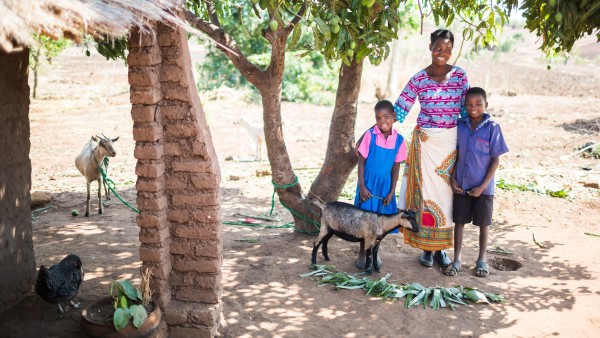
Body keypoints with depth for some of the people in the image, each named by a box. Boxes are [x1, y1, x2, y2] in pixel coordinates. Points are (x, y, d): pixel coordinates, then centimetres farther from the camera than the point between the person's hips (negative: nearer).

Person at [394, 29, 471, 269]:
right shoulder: (419, 79, 0)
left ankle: (441, 247, 21)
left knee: (445, 192, 7)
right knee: (425, 190, 2)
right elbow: (400, 109, -1)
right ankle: (426, 247, 15)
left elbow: (465, 109, 7)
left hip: (452, 141, 1)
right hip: (426, 141, -1)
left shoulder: (460, 75, 4)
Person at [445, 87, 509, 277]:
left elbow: (496, 160, -8)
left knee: (483, 223, 11)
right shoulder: (460, 125, 0)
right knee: (459, 221, 10)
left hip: (482, 187, -2)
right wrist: (453, 179, -3)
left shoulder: (492, 128, -10)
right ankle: (456, 259, 24)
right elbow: (456, 154, 7)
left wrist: (483, 186, -12)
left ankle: (482, 259, 29)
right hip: (461, 185, 3)